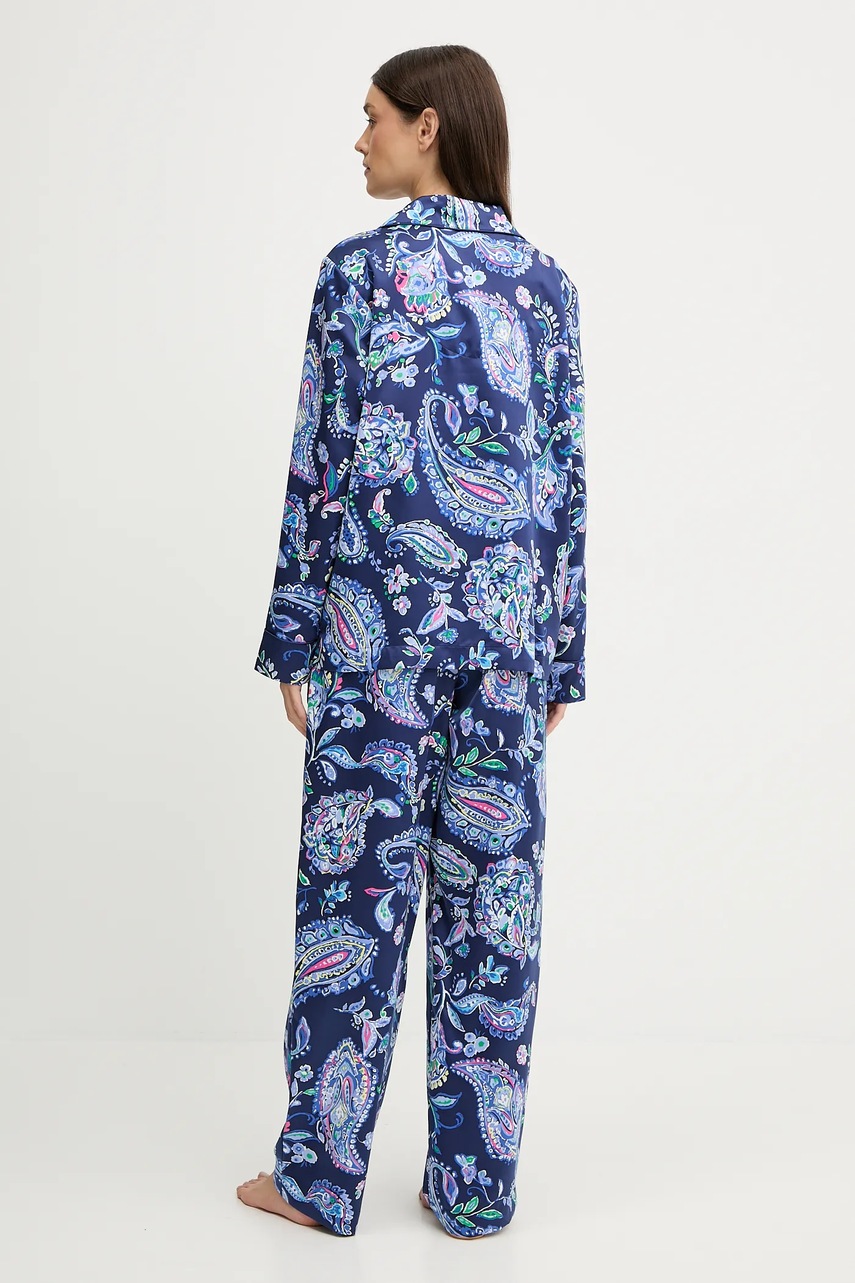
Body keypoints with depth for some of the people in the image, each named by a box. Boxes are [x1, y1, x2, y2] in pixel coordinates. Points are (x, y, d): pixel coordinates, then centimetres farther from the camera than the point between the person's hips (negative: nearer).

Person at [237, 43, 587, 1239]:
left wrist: (291, 637, 1)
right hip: (508, 622, 4)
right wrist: (561, 652, 11)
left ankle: (321, 1174, 19)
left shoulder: (358, 268, -4)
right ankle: (476, 1182, 20)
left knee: (357, 884, 6)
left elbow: (321, 464, -6)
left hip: (378, 616, -3)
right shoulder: (546, 280, 7)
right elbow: (567, 476, 6)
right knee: (493, 894, 8)